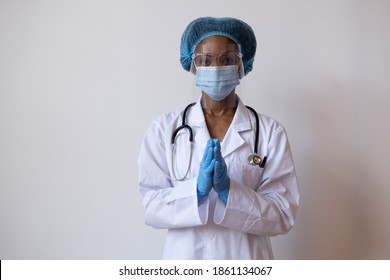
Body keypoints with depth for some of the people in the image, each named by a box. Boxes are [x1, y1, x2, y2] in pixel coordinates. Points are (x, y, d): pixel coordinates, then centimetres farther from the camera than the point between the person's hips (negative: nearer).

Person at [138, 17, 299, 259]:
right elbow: (152, 207, -8)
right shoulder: (164, 129, -4)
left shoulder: (270, 132, -6)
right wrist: (197, 188, -24)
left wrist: (229, 190, -23)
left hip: (246, 263, 0)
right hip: (185, 261, 0)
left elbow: (283, 215, -9)